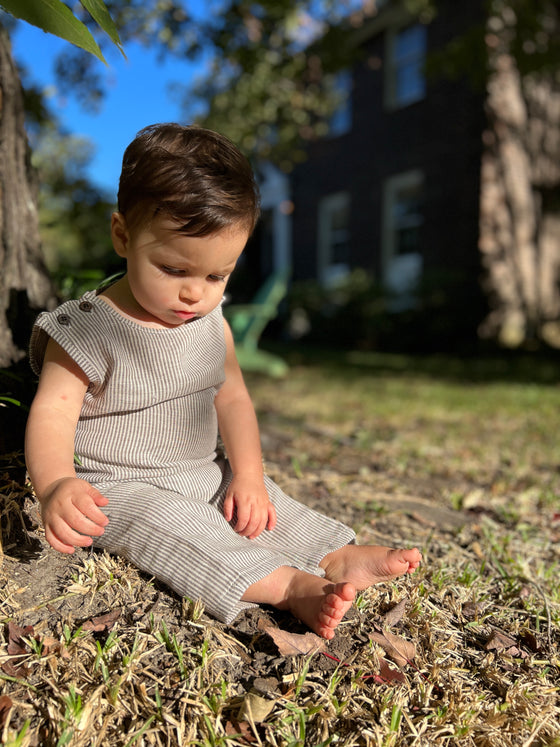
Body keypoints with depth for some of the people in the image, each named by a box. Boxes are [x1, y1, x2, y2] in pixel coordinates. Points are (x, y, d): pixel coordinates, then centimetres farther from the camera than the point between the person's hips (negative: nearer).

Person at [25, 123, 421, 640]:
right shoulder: (87, 331, -16)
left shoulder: (211, 323, 1)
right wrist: (56, 485, -41)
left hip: (204, 476, 7)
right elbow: (53, 413, -20)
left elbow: (231, 397, 3)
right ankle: (292, 586, -38)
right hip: (120, 488, -6)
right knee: (164, 519, -31)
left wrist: (248, 474, -9)